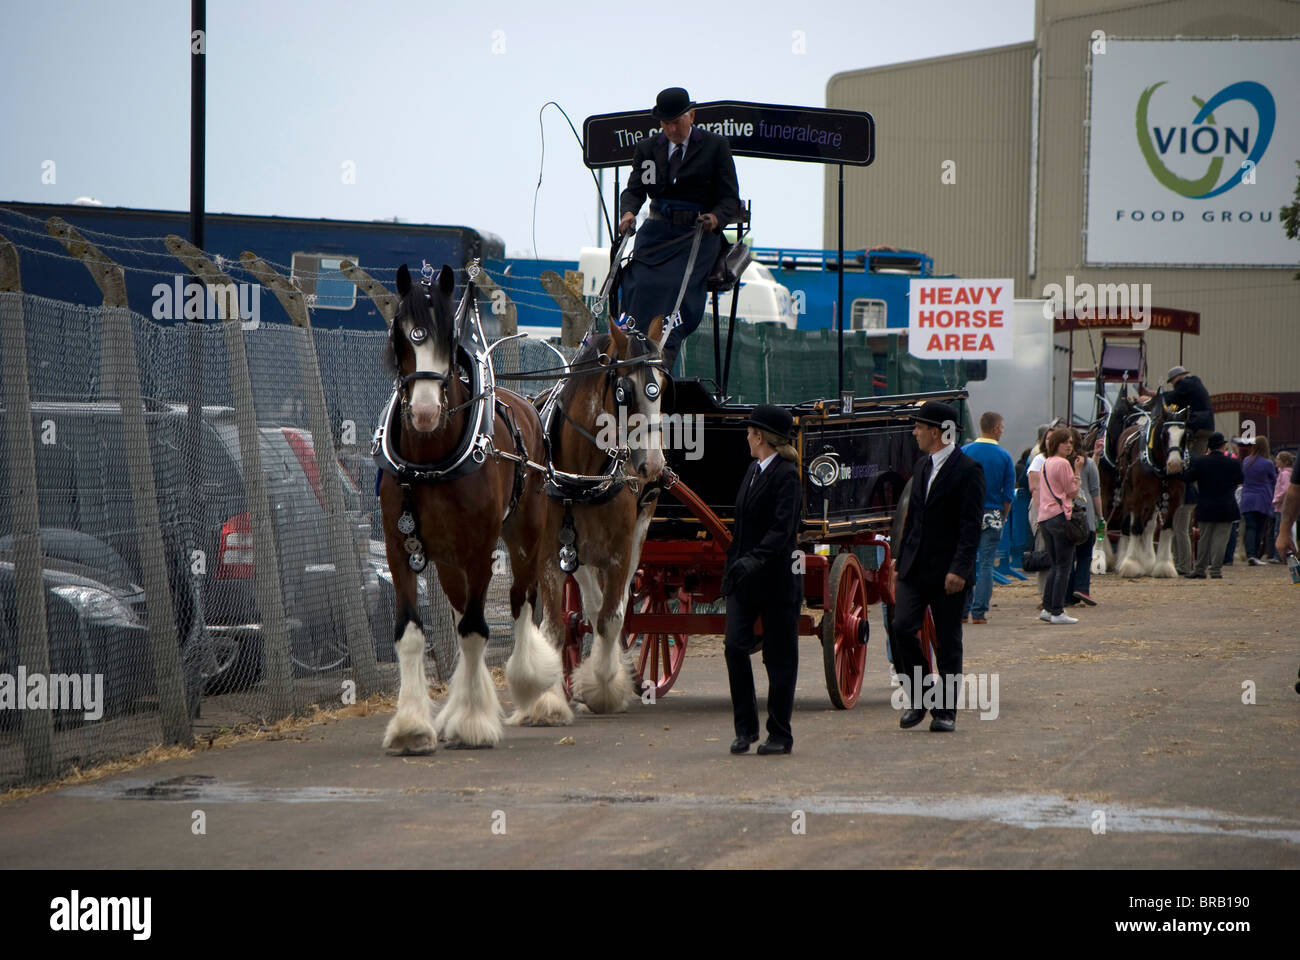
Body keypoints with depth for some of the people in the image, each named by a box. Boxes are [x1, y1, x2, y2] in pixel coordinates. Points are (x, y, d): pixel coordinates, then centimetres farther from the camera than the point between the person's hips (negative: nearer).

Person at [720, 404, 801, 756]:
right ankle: (745, 727, 5)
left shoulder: (786, 475, -12)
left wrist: (755, 558, -37)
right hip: (742, 580, 7)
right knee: (735, 647, -4)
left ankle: (779, 734, 10)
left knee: (779, 657, 2)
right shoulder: (753, 471, 13)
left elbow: (782, 529, -24)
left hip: (775, 581, -7)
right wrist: (730, 566, 18)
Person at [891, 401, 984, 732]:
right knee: (902, 628, -8)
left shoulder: (967, 469, -9)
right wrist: (901, 561, 18)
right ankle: (918, 698, 8)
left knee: (948, 642, 2)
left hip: (947, 572, -6)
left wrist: (959, 569, -21)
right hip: (914, 568, 6)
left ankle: (946, 711, 11)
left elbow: (971, 525, -14)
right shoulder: (922, 466, 14)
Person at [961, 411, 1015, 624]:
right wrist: (1003, 517, 11)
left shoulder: (965, 452, -1)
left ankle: (962, 611, 8)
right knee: (986, 563, 3)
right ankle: (979, 612, -1)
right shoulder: (1004, 457, -3)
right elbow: (1008, 493, -1)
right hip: (992, 516, -1)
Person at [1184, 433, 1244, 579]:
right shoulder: (1233, 463, -7)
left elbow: (1187, 478, -11)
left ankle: (1200, 570, 16)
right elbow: (1239, 480, 6)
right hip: (1226, 509, -1)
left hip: (1205, 508, 1)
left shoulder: (1198, 462, -8)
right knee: (1219, 538, 2)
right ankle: (1216, 569, -2)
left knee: (1204, 539, 12)